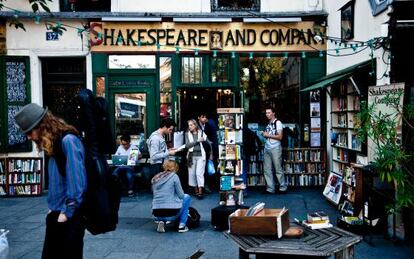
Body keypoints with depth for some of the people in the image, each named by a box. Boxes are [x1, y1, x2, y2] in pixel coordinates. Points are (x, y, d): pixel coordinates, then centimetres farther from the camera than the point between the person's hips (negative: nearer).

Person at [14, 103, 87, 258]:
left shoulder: (68, 140, -18)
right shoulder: (54, 143, 9)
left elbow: (76, 180, -22)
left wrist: (68, 212, -17)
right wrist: (52, 206, 7)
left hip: (70, 215, -8)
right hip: (55, 214, 8)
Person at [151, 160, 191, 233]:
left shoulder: (155, 178, 13)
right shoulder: (174, 176, -2)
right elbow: (181, 195, 0)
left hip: (156, 215, 5)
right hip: (171, 214, -5)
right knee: (187, 197, 21)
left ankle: (161, 221, 11)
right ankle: (182, 225, 13)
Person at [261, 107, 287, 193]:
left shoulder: (278, 123, -5)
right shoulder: (268, 124, 16)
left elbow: (280, 137, -12)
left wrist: (268, 135, -12)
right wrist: (264, 134, 3)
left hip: (275, 148, -7)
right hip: (267, 149, 7)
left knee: (278, 169, -2)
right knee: (267, 170, 3)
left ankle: (283, 187, 10)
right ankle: (270, 188, 8)